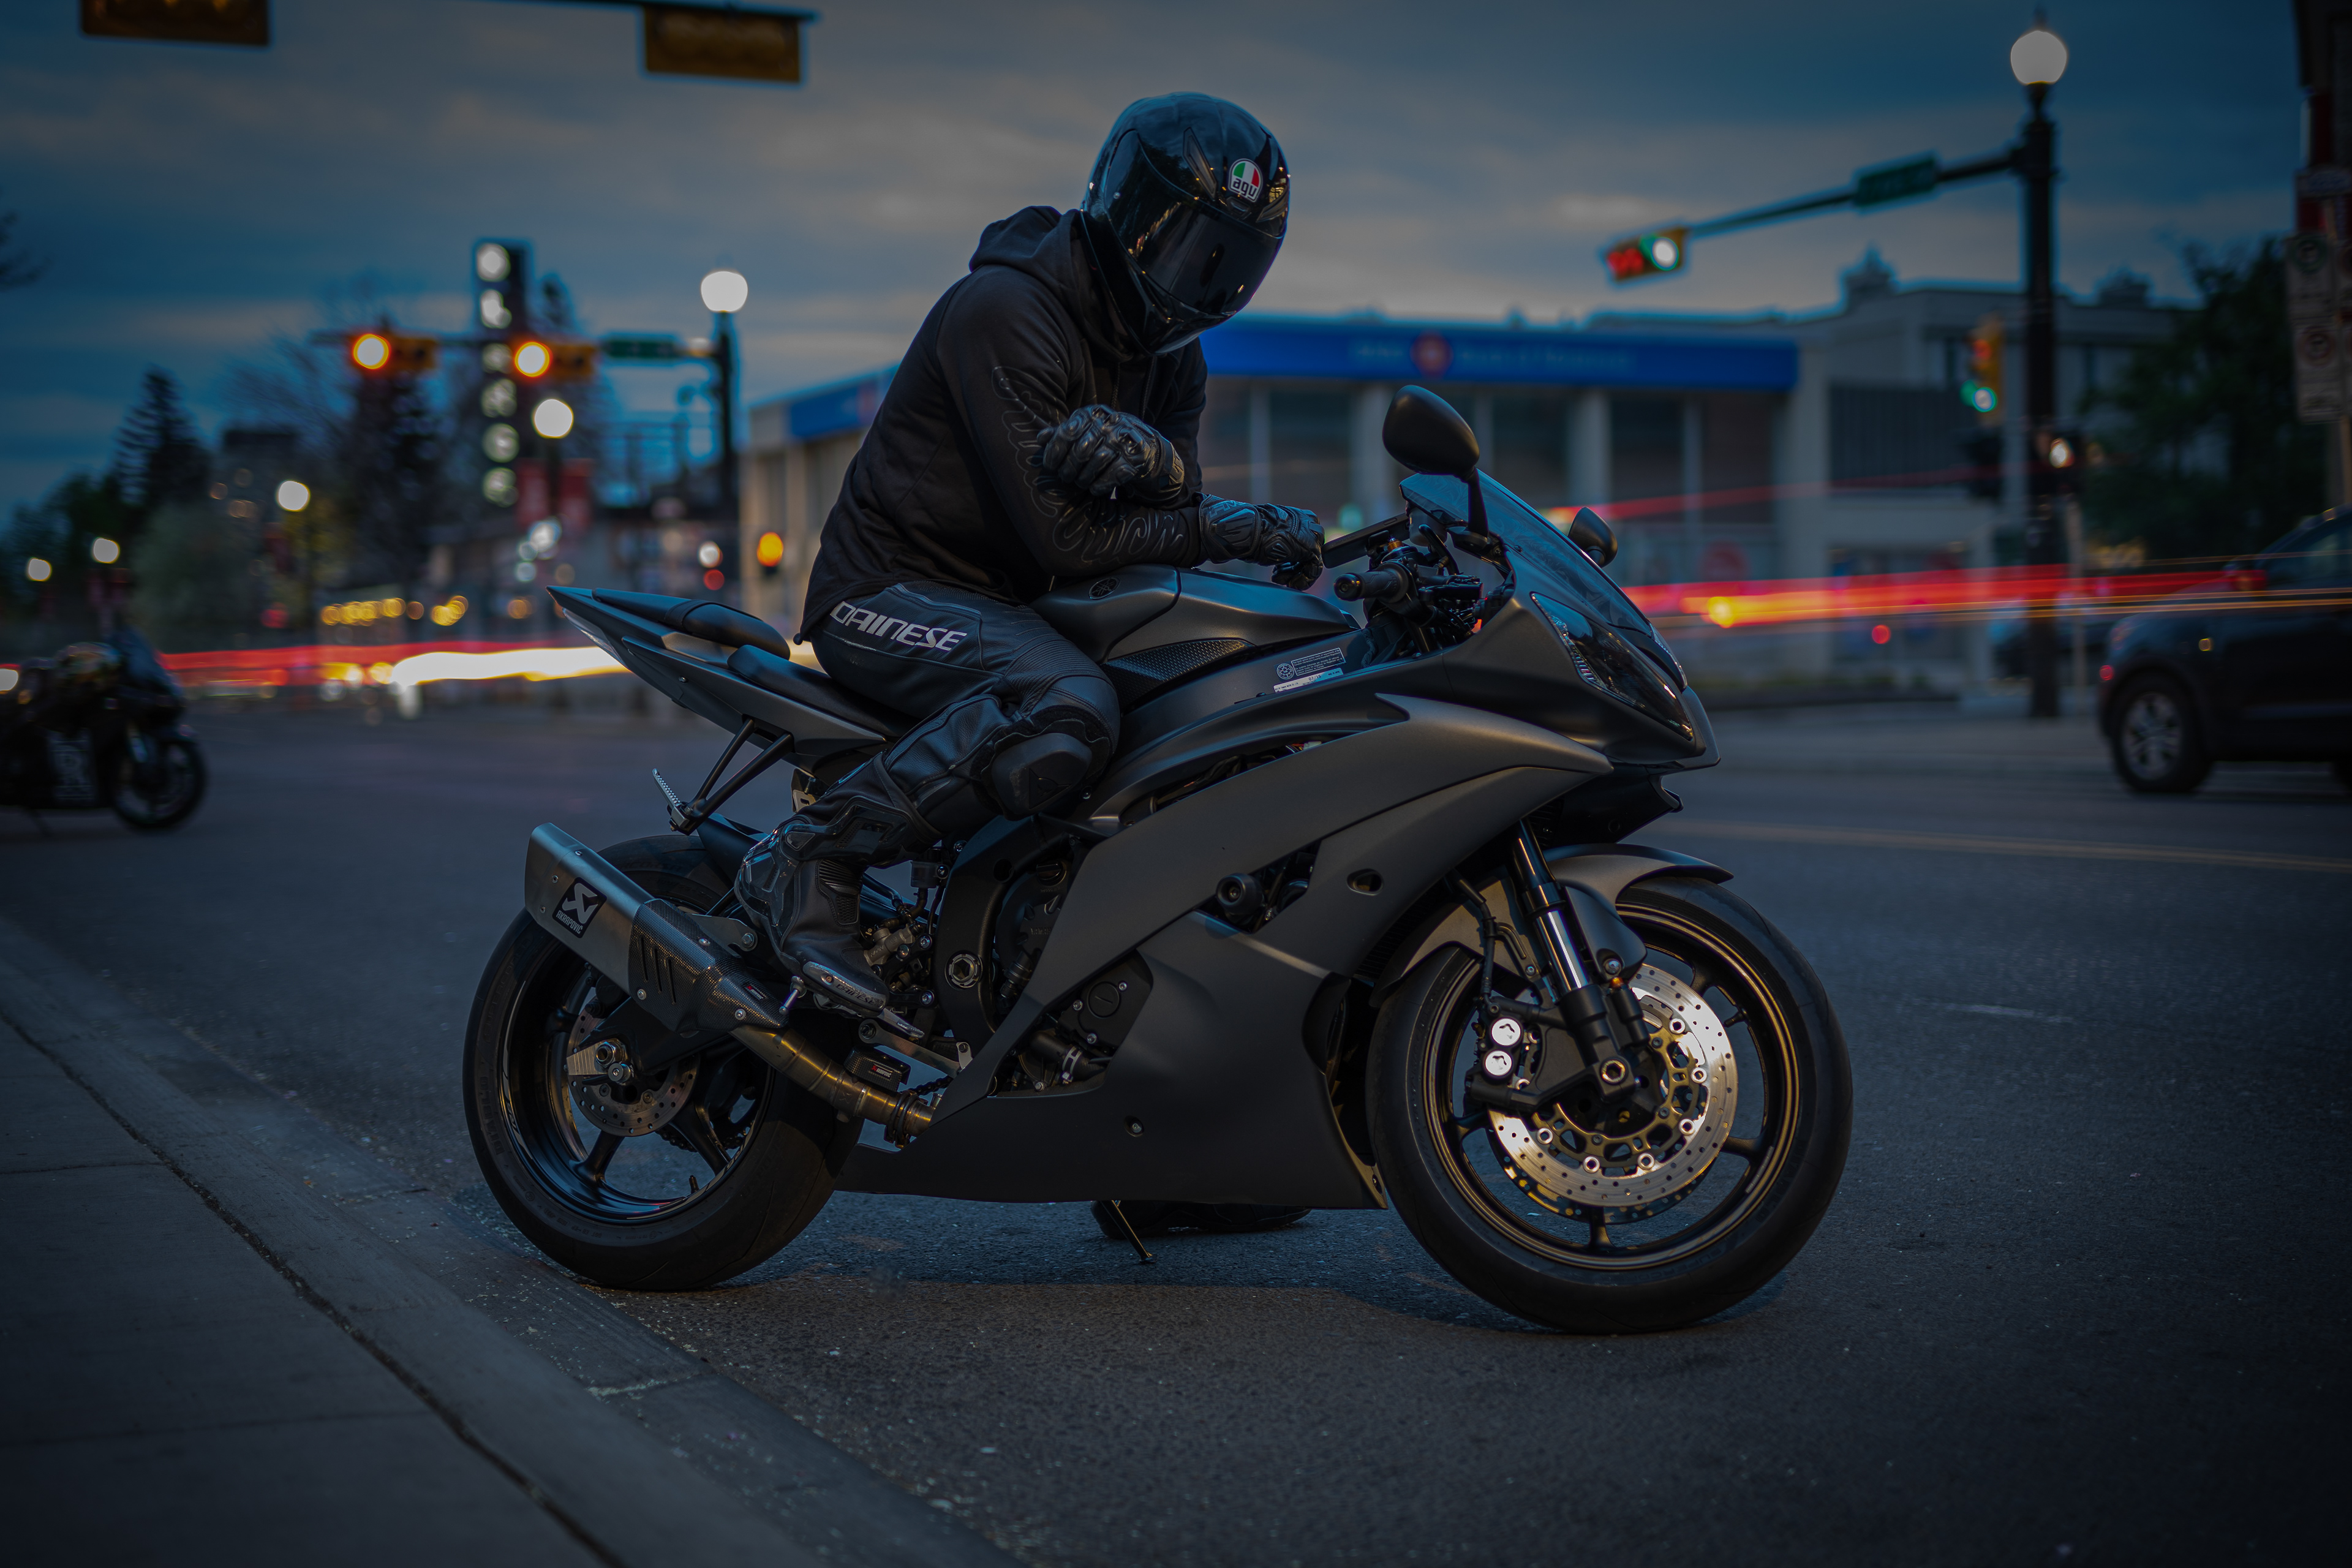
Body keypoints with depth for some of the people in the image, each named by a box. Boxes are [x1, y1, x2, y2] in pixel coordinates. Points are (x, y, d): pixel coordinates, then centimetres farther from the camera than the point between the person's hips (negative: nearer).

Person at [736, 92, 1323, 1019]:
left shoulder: (1167, 346, 9)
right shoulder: (1008, 309, -20)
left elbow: (1177, 505, -3)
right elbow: (1061, 539, -25)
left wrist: (1148, 459, -26)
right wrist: (1232, 533, -23)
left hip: (1012, 603, 9)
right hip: (891, 591, -9)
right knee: (1068, 713, -37)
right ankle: (808, 863, -25)